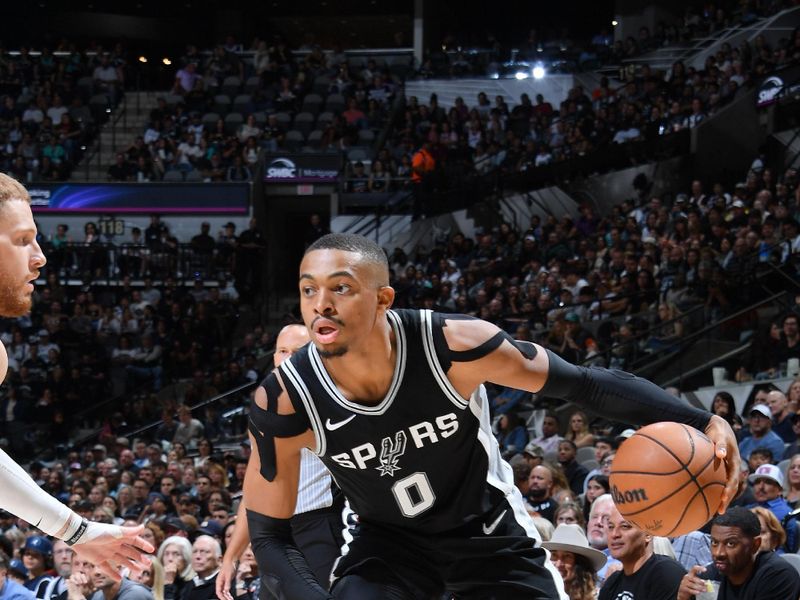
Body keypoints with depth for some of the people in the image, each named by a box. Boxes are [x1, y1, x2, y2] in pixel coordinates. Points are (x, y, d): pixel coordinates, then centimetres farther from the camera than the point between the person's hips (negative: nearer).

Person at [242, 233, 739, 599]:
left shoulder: (452, 345, -30)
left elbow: (584, 384, -19)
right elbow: (270, 533, -14)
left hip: (489, 534, 0)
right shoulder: (284, 400, -26)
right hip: (387, 543, 0)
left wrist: (701, 423, -30)